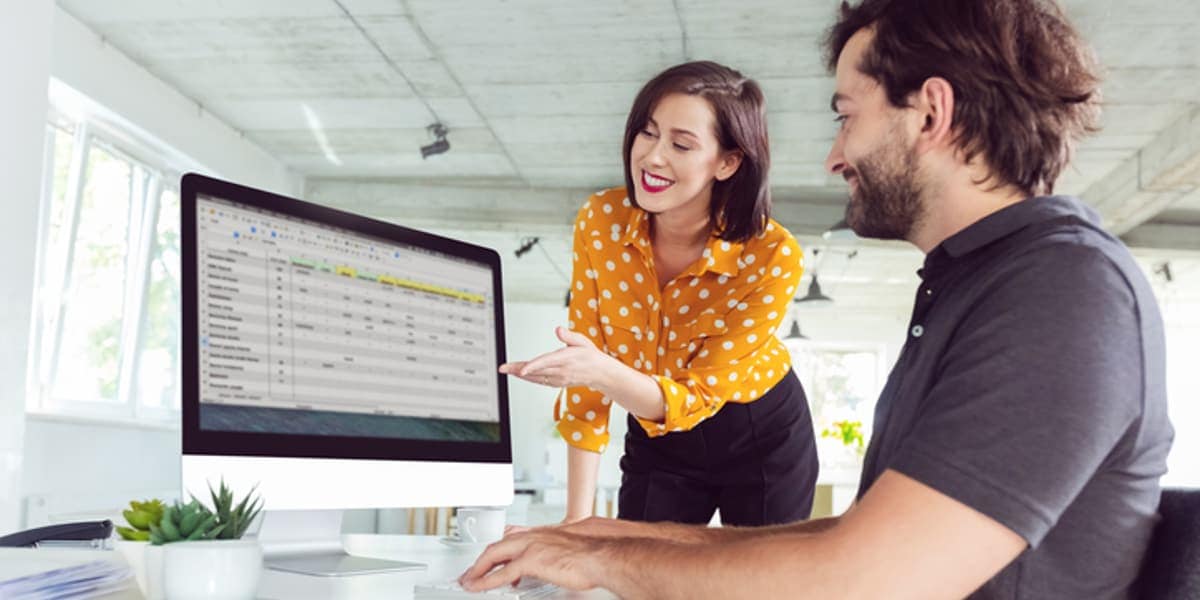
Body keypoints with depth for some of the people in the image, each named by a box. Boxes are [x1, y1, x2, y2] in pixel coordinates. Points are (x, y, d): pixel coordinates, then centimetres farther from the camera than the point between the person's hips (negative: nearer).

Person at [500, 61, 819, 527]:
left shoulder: (772, 256, -27)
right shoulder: (600, 221, -19)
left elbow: (696, 395, -26)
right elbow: (589, 369, -14)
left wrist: (604, 372, -46)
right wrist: (577, 516, -16)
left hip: (764, 439, -2)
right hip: (656, 440, 2)